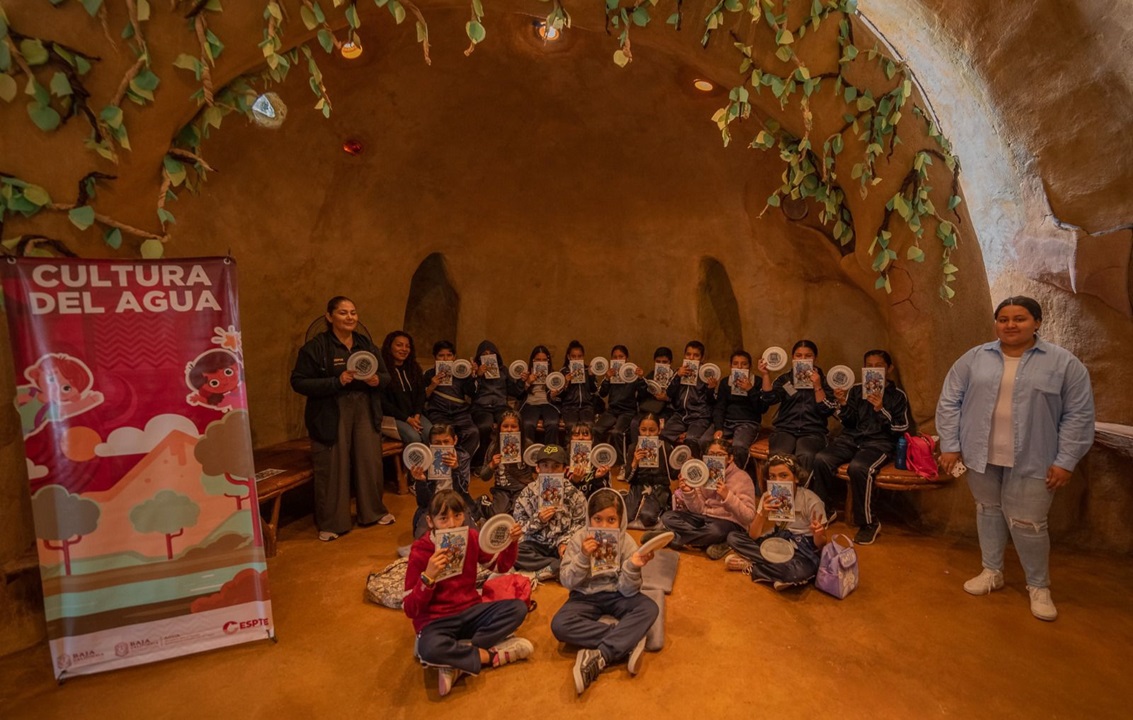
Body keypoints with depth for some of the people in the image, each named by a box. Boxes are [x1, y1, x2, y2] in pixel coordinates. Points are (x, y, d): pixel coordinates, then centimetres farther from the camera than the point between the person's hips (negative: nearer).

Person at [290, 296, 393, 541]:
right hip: (331, 416, -4)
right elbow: (298, 382, -11)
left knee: (370, 462, 9)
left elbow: (386, 375, 13)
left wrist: (377, 380, -10)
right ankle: (331, 523, 18)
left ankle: (374, 511, 29)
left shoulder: (366, 344, 9)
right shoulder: (316, 346, -6)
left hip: (366, 412, 4)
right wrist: (336, 381, -21)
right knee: (333, 468, 1)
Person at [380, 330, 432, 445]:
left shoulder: (414, 368, 17)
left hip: (415, 415, 5)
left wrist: (417, 415, -5)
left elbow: (421, 394, 13)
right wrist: (407, 419, -13)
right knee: (414, 437, -31)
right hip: (394, 416, -5)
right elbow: (383, 401, -8)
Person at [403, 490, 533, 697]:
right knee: (429, 649, -38)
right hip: (436, 621, -4)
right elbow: (410, 610, -16)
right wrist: (428, 576, -32)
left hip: (470, 612, 5)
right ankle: (490, 654, -15)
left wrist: (511, 542, -10)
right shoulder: (420, 552, -16)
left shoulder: (471, 538, -5)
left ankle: (457, 661, -17)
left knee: (518, 608, -18)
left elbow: (501, 566, 10)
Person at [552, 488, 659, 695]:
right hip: (586, 596, 0)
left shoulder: (626, 542, -13)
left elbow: (627, 591, -15)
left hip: (616, 595, 0)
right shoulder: (579, 539, -13)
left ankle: (598, 658, -30)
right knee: (559, 625, -28)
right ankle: (628, 642, -22)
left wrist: (633, 567, -35)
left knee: (649, 608, -27)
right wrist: (583, 557, -30)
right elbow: (567, 582, -14)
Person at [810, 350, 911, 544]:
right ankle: (823, 511, -6)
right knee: (821, 459, -25)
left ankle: (869, 523, -14)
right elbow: (849, 422, 11)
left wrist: (881, 410, -15)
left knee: (858, 467, -35)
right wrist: (843, 404, -8)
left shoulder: (898, 395, 7)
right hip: (852, 437, 3)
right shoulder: (856, 389, 14)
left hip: (880, 442, -3)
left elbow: (902, 428, -1)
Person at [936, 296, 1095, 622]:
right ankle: (992, 571, 30)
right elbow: (949, 402, 1)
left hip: (1031, 460, -2)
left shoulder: (1063, 363, -3)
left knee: (1027, 522, 2)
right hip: (981, 455, 2)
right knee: (988, 511, 14)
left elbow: (1079, 414, -3)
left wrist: (1065, 461, -7)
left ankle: (1038, 585, 24)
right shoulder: (974, 358, 0)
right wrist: (950, 445, -4)